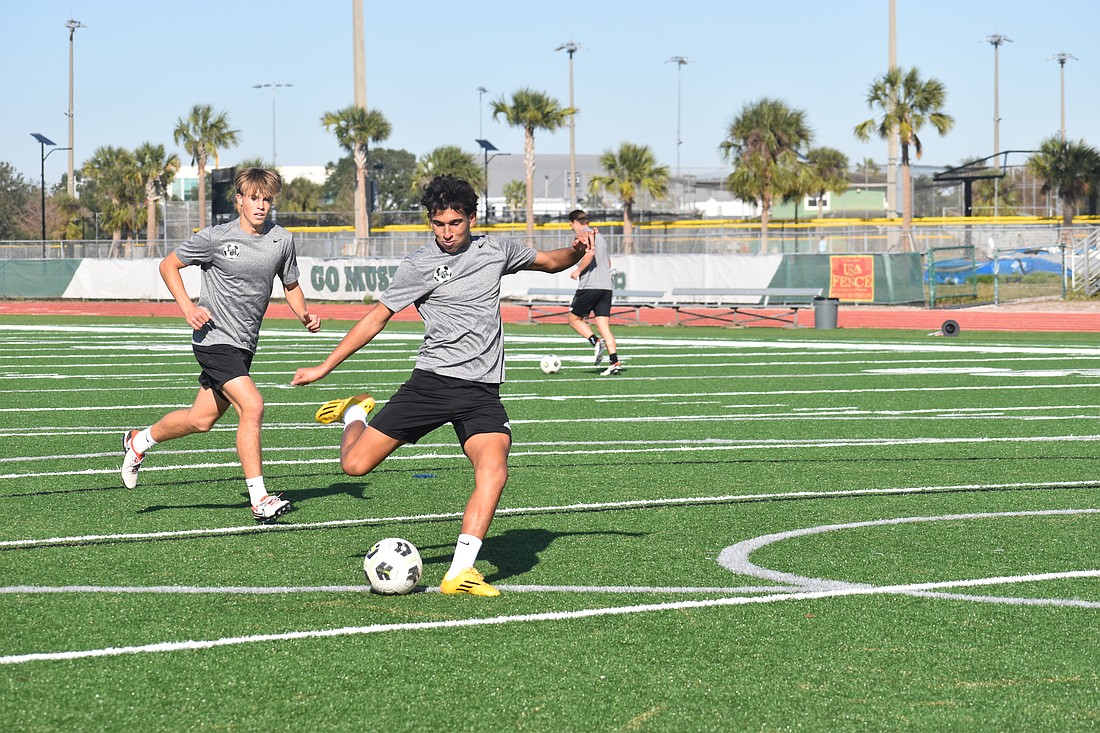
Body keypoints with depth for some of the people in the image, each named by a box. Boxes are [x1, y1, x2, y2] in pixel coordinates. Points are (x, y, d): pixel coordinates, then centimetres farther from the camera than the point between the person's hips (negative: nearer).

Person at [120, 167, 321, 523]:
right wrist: (188, 307, -11)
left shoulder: (282, 240, 3)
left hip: (245, 343, 7)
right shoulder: (216, 238, -11)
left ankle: (140, 441, 42)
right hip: (215, 338, -6)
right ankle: (259, 500, -18)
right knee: (252, 406, -22)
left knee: (202, 419, 15)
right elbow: (168, 265, 1)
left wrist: (304, 315, -3)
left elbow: (291, 286, 17)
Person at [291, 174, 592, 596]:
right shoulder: (419, 265, 0)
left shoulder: (495, 250, 9)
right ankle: (356, 413, 29)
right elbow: (377, 318, 7)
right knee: (355, 465, -7)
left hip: (482, 391, 1)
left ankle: (460, 573, -22)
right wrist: (324, 368, 7)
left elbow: (549, 262, 26)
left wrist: (576, 251, 3)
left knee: (493, 471, -25)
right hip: (431, 382, -1)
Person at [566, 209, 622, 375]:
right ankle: (615, 363, -10)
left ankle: (596, 342, -15)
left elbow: (589, 254, -23)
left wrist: (578, 271, -10)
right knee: (604, 326, 3)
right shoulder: (599, 236, 21)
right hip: (606, 286, 7)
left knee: (574, 319, 9)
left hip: (589, 286, -7)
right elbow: (608, 262, 27)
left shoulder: (584, 235, -5)